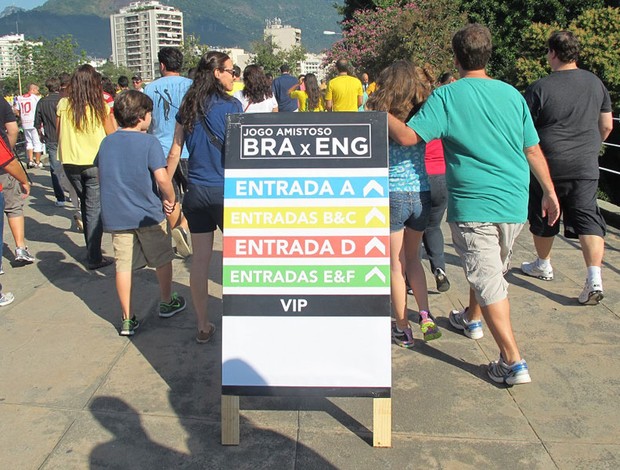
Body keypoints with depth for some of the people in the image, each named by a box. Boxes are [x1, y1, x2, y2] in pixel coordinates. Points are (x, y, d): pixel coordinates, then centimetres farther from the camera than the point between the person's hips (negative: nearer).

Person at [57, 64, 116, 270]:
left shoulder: (63, 104, -2)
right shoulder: (100, 106, -8)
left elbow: (58, 134, 7)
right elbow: (112, 135, -1)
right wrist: (109, 113, 13)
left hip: (70, 162, 4)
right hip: (95, 162, -3)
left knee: (85, 204, 20)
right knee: (95, 208, 3)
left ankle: (91, 250, 29)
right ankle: (94, 257, 3)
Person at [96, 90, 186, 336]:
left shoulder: (106, 143, 5)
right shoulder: (149, 142, -12)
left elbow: (101, 176, 14)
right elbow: (162, 177, -21)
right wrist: (170, 199, -6)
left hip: (115, 215, 4)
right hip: (148, 214, -4)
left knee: (123, 265, 7)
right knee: (162, 259, 16)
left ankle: (127, 320, 11)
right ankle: (166, 302, 33)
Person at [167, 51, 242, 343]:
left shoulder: (187, 108, 6)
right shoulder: (231, 106, -8)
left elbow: (174, 153, 8)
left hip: (195, 192, 5)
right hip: (226, 191, -5)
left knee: (200, 258, 9)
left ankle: (203, 326, 19)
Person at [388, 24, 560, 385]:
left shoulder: (447, 96, -8)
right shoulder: (512, 94, 6)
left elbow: (408, 137, -16)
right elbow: (533, 151, 10)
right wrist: (550, 192, 19)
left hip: (474, 206, -6)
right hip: (515, 205, 6)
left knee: (489, 281, -2)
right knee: (491, 270, 25)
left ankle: (514, 363, -2)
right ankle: (472, 319, 48)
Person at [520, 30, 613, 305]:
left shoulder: (540, 88, -12)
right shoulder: (595, 83, 4)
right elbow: (606, 126, 11)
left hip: (548, 166, -3)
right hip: (586, 167, 3)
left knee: (543, 216, 16)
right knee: (587, 218, 2)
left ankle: (543, 265, 34)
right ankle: (595, 278, -11)